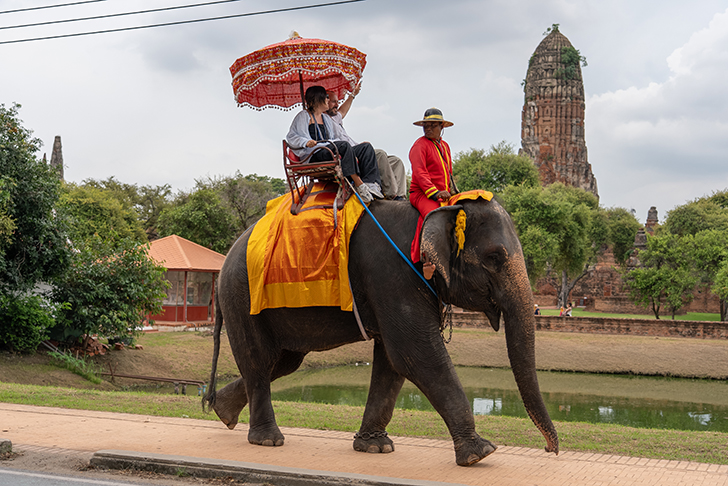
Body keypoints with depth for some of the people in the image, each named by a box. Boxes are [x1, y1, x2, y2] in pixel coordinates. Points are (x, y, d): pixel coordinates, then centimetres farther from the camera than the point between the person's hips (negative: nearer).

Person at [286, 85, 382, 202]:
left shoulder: (327, 118, 30)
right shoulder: (304, 116, 7)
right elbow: (291, 137, 0)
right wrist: (306, 142, -21)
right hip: (315, 156, -8)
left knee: (366, 147, -9)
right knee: (344, 145, -35)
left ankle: (370, 183, -30)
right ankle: (359, 184, -39)